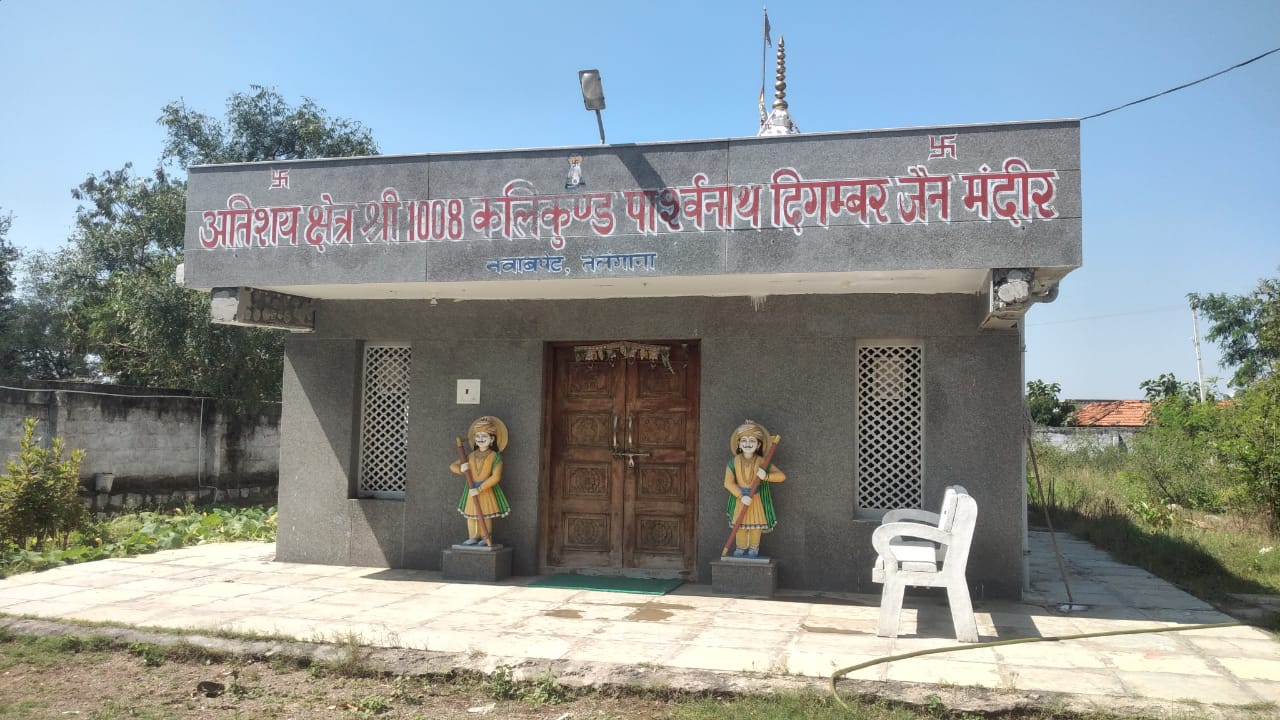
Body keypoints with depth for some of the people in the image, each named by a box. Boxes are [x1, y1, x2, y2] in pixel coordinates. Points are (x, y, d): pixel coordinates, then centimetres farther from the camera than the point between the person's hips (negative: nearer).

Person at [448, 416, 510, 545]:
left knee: (486, 515, 2)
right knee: (471, 514, 7)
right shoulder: (471, 456, 4)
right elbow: (452, 466, 9)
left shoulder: (495, 457, -9)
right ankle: (473, 537, 17)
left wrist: (479, 489, -23)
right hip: (471, 490, 4)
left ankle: (485, 538, 13)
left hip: (487, 490, -4)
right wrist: (460, 469, -16)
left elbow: (495, 477, -18)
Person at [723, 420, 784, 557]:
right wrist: (741, 496, -24)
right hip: (740, 498, 0)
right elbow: (728, 483, -13)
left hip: (757, 498, 0)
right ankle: (740, 548, 27)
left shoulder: (762, 462, -9)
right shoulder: (734, 462, -8)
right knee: (740, 524, 8)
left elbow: (781, 476, -10)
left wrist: (766, 476, -28)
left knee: (756, 524, 7)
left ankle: (754, 548, 26)